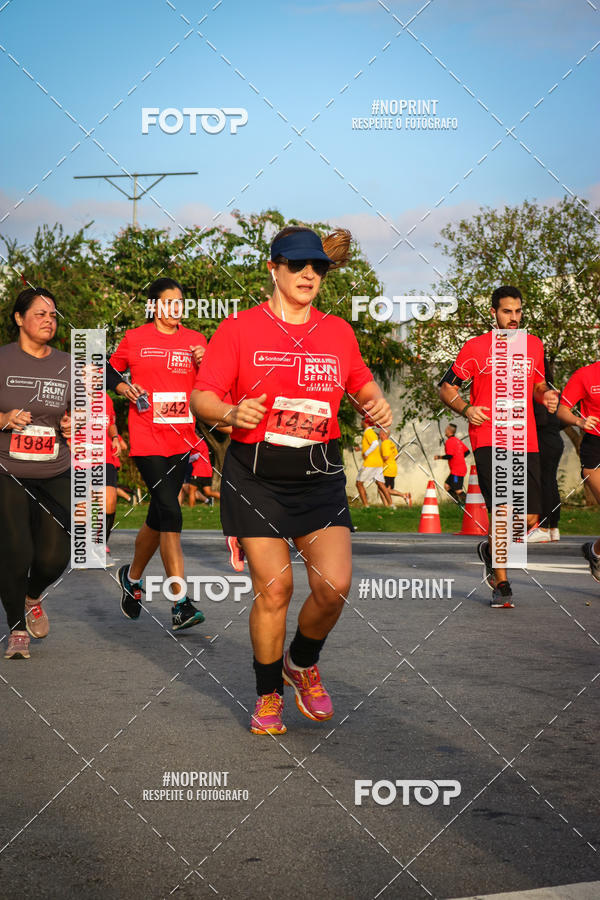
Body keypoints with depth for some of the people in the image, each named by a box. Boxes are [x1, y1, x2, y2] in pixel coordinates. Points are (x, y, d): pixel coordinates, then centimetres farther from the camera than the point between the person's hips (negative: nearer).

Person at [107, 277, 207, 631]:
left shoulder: (196, 340, 10)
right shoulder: (135, 340, 3)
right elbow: (110, 371, 17)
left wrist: (202, 365, -8)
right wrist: (124, 387, -3)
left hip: (182, 439, 4)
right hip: (147, 440, -4)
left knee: (159, 517, 11)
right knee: (169, 513, -16)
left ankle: (132, 576, 36)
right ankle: (181, 604, -15)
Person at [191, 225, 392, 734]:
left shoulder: (338, 332, 9)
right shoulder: (240, 329, -1)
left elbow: (363, 387, 23)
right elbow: (202, 398, -4)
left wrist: (377, 406, 0)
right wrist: (232, 413, -25)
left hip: (320, 476, 3)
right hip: (256, 476, -2)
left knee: (334, 585, -10)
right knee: (273, 588, -4)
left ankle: (302, 664, 21)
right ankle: (269, 696, 17)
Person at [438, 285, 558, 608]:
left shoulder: (534, 345, 13)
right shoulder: (475, 348, 1)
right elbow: (445, 388, 6)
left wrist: (546, 395, 3)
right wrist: (466, 409, -12)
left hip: (526, 442, 4)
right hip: (488, 439, -4)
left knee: (529, 517, 2)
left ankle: (490, 548, 32)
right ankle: (501, 584, -2)